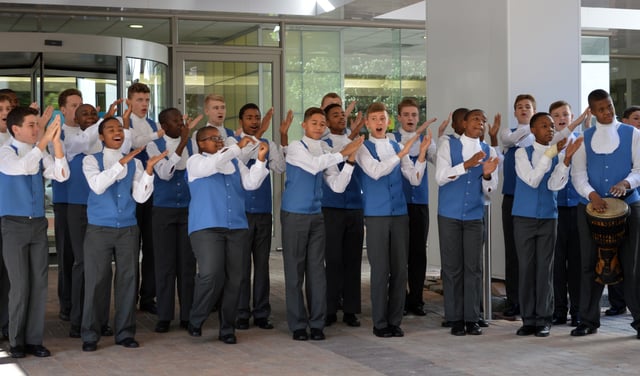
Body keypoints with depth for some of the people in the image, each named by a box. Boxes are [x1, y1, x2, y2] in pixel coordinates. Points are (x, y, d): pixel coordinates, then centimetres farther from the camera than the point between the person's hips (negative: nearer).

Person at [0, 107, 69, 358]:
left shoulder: (40, 154, 8)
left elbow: (61, 175, -6)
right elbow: (21, 167, -26)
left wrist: (56, 142, -16)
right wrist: (44, 141, -31)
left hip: (38, 224, 5)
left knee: (40, 283, 3)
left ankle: (34, 339, 11)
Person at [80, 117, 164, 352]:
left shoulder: (134, 163, 9)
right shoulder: (91, 161, 1)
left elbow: (140, 197, 0)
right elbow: (97, 185, -18)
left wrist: (149, 170, -13)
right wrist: (122, 162, -22)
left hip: (128, 229, 3)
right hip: (99, 230, -3)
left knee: (128, 279, 3)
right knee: (97, 281, -1)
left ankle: (125, 332, 13)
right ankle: (90, 335, 8)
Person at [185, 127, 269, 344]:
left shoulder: (235, 163, 20)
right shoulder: (195, 161, 5)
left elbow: (251, 183, 7)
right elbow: (214, 164, -16)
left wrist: (260, 159, -4)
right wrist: (238, 146, -11)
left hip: (236, 228, 5)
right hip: (206, 228, -5)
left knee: (234, 279, 1)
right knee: (211, 274, -20)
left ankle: (227, 329, 12)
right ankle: (196, 321, 1)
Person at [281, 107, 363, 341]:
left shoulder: (327, 152, 9)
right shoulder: (295, 148, -7)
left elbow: (337, 186, 2)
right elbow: (314, 165, -26)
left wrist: (350, 162, -10)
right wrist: (343, 153, -24)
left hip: (316, 216, 5)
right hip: (294, 215, -5)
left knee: (317, 270, 4)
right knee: (295, 270, 1)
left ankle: (317, 324, 10)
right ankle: (298, 325, 9)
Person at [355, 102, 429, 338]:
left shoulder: (397, 147, 10)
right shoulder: (363, 148, -2)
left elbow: (415, 179, 6)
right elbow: (375, 171, -20)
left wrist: (422, 153, -7)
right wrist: (402, 152, -24)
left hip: (400, 214, 4)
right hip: (376, 216, -4)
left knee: (400, 269, 5)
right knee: (380, 270, -2)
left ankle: (395, 321, 15)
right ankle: (380, 323, 8)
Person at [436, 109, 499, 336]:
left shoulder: (489, 151, 6)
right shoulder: (448, 144, -2)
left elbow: (489, 190, 4)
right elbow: (440, 177, -13)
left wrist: (487, 174, -18)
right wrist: (466, 164, -24)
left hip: (475, 216, 2)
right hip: (449, 215, -2)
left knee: (474, 267, 2)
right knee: (452, 267, 2)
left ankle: (472, 318, 9)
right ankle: (455, 319, 9)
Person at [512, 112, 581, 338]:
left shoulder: (558, 155, 3)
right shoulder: (522, 153, -1)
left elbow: (555, 185, -9)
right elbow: (532, 180, -13)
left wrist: (566, 159, -23)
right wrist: (549, 154, -21)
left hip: (548, 218, 1)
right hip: (524, 218, -1)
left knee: (545, 268, 1)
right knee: (526, 268, 3)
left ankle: (544, 319, 7)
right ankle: (528, 319, 10)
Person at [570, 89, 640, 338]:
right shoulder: (584, 138, 8)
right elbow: (578, 173, 1)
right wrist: (591, 194, -17)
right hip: (590, 207, 1)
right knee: (590, 264, 4)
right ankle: (588, 320, 11)